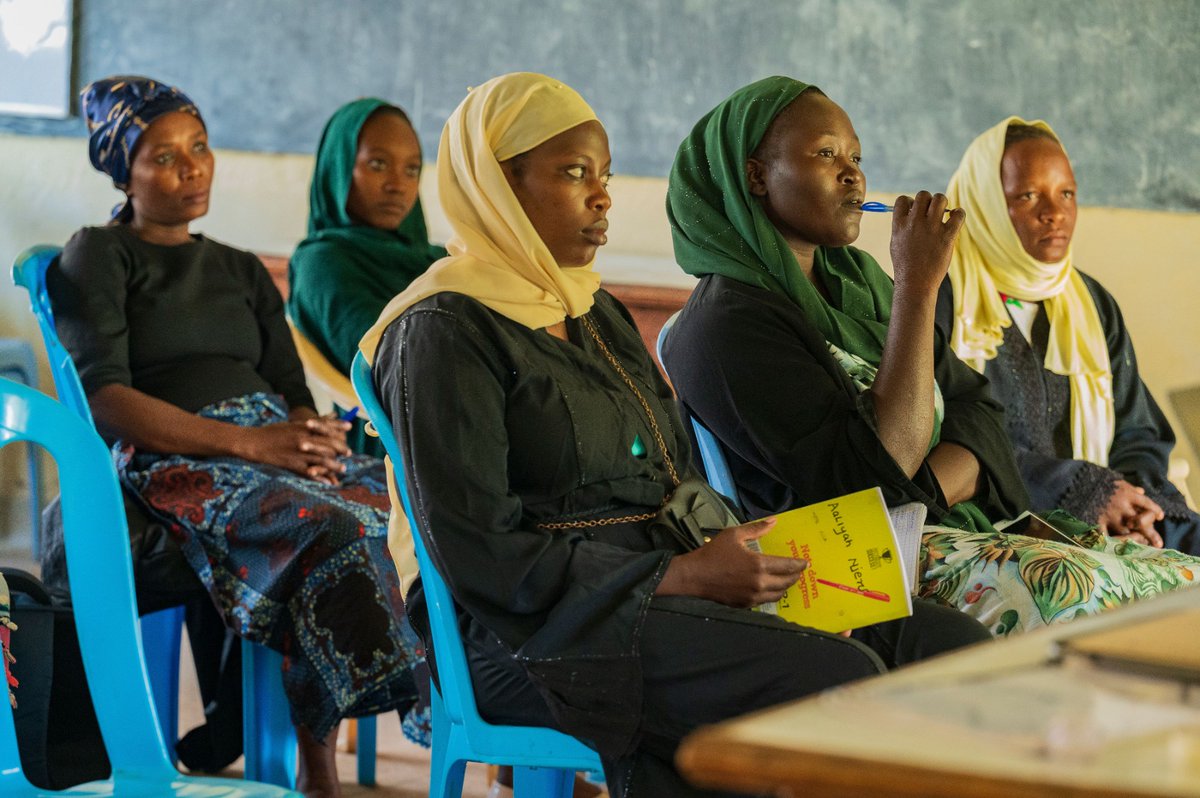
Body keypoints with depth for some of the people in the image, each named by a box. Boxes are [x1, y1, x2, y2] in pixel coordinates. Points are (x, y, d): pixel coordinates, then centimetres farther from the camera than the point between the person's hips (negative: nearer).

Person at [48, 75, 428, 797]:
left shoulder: (242, 272, 27)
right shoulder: (99, 257, 9)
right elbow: (103, 398, -6)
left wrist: (313, 439, -8)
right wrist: (247, 443, -16)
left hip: (275, 451, 6)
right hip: (171, 464, -5)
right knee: (334, 528, -36)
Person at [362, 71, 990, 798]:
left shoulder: (598, 315, 21)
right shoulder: (443, 334, -7)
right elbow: (479, 553, -14)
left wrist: (735, 547, -2)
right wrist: (681, 575, -17)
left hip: (662, 588, 9)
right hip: (545, 633, -8)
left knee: (951, 641, -9)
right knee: (839, 677, -28)